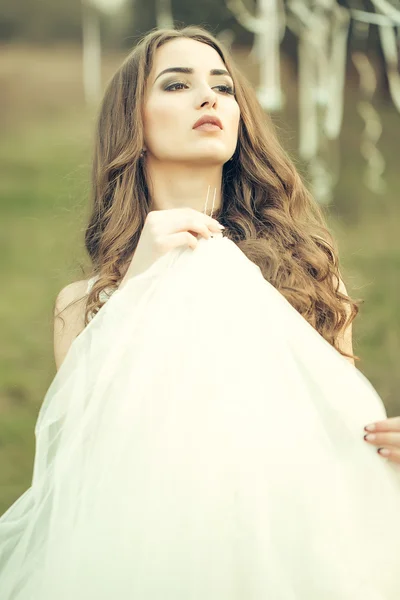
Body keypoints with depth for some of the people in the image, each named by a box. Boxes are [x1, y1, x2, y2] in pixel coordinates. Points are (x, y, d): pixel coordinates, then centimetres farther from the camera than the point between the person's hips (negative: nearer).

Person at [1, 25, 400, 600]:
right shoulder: (84, 303, 6)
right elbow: (82, 449, -7)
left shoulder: (306, 265, 5)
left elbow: (350, 427, 10)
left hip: (293, 549, 1)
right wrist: (137, 287, -11)